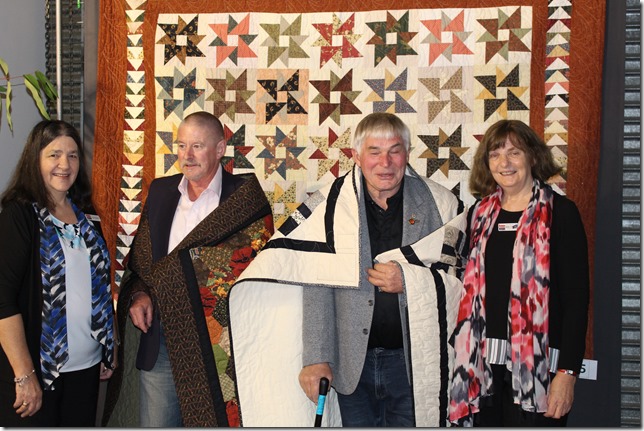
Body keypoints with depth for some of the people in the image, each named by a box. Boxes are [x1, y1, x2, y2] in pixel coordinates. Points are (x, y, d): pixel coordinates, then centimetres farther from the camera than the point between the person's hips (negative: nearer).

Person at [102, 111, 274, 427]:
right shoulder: (160, 191, 11)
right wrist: (139, 294, 0)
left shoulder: (245, 197, -5)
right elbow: (140, 257, 18)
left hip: (216, 343, -4)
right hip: (159, 342, 5)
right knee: (154, 422, 12)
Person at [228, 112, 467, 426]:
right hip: (352, 363, 0)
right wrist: (316, 357, -10)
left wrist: (409, 280, -15)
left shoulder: (441, 205, 0)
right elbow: (316, 289, -4)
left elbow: (465, 282, 1)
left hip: (417, 363, 0)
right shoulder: (329, 207, -1)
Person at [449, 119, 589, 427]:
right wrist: (463, 351, 7)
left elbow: (577, 296, -8)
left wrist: (568, 371, -13)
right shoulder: (481, 214, 10)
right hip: (484, 361, 4)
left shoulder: (560, 212, -4)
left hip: (537, 364, -4)